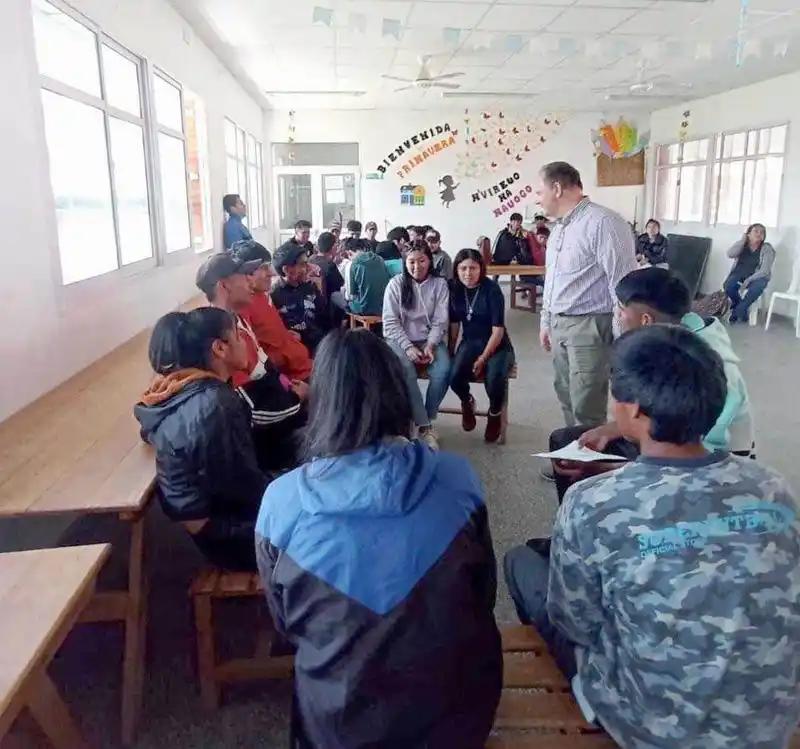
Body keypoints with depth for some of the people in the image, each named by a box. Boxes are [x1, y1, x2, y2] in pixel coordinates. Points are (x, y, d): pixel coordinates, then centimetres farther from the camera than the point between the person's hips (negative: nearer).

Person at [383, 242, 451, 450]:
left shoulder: (439, 284, 2)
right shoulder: (396, 284, -1)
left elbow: (440, 321, -1)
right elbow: (390, 322, -5)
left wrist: (430, 346, -17)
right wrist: (408, 347, -17)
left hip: (429, 340, 1)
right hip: (400, 340, -1)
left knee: (443, 371, -28)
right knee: (406, 371, -33)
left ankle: (428, 419, -6)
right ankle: (425, 426, -22)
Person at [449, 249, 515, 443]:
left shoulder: (492, 290, -14)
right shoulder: (455, 290, -1)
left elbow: (498, 330, -15)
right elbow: (454, 325, 7)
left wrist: (483, 359, -21)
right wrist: (450, 352, 1)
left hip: (497, 345, -3)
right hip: (470, 342, 3)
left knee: (495, 380, -33)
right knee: (455, 376, -28)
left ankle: (495, 413, 4)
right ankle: (467, 403, 10)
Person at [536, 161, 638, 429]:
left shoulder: (602, 222, -16)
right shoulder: (559, 228, 14)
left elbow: (623, 282, -19)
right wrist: (546, 320, 23)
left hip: (588, 327, -9)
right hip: (559, 326, 9)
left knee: (586, 409, -5)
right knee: (567, 398, 16)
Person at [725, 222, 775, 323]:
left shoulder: (767, 248, -3)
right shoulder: (742, 245, 7)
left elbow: (765, 270, -13)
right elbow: (730, 254, -14)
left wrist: (749, 280, -24)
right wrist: (743, 239, -9)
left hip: (757, 277, -2)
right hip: (739, 274, 2)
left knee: (757, 287, -38)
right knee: (728, 285, -31)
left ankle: (737, 311, -19)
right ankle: (743, 309, -6)